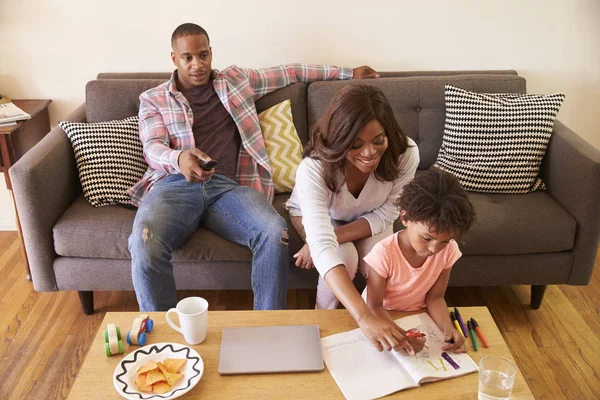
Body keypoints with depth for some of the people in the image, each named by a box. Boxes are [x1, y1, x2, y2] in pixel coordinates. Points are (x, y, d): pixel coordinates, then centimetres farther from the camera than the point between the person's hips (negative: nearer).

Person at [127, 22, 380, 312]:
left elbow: (289, 73, 31)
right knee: (144, 245, -34)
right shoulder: (153, 99, 17)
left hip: (228, 186, 1)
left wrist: (347, 73, 33)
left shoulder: (237, 80, 23)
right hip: (175, 184, -1)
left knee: (274, 231, -31)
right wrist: (179, 158, -25)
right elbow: (153, 148, 1)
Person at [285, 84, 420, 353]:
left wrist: (332, 237, -33)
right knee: (345, 259, -28)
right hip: (314, 215, -2)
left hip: (368, 219, 2)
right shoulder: (313, 169, -42)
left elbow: (385, 214, -19)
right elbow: (323, 248, -51)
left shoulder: (405, 154, -34)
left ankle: (383, 319, 7)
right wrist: (364, 318, -61)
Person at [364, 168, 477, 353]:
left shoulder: (448, 250, -16)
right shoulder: (384, 253, -28)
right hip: (381, 317, -4)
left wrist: (448, 327, -26)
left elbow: (435, 297, -6)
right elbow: (375, 305, -21)